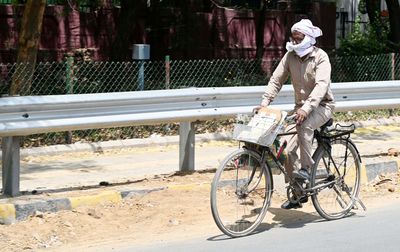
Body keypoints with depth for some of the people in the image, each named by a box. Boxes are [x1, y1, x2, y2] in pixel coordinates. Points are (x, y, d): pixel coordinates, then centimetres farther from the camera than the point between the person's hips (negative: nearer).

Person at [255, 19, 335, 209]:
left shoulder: (320, 57, -17)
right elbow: (276, 80, -3)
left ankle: (306, 168, -23)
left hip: (322, 105, -5)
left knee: (304, 125, -37)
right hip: (301, 106, 5)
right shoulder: (290, 56, -1)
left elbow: (321, 85, -29)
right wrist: (264, 103, -17)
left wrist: (306, 108, -43)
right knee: (288, 150, -5)